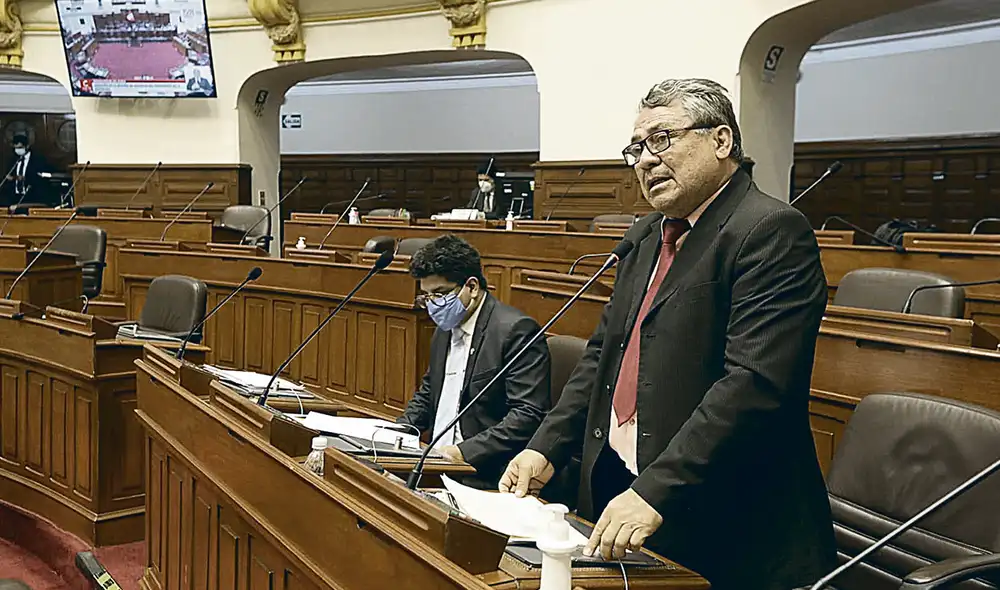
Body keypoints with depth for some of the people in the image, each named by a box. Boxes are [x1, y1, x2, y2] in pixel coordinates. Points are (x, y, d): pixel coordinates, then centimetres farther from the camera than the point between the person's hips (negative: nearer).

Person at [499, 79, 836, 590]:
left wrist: (656, 491, -27)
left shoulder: (771, 232, -13)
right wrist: (545, 449, 4)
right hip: (617, 493, 7)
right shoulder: (645, 237, 13)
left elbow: (753, 383, -23)